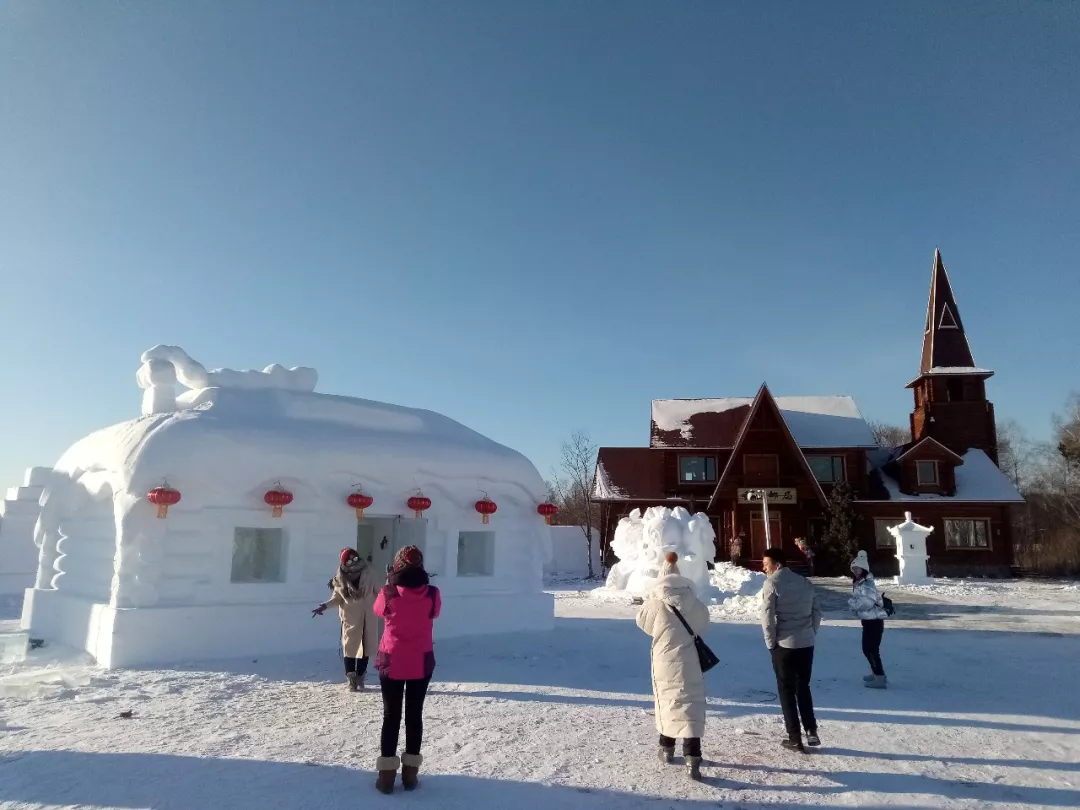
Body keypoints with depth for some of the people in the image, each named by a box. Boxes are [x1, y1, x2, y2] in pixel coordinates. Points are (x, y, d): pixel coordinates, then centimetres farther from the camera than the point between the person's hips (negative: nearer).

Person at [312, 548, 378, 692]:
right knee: (350, 648, 3)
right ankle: (351, 679, 17)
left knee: (364, 648, 7)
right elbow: (337, 598, -2)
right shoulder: (340, 579, -6)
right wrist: (325, 605, -18)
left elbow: (378, 591, 2)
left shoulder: (368, 573, -5)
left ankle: (359, 678, 20)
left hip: (367, 618, 1)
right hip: (350, 618, -1)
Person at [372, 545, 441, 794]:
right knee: (414, 715, 12)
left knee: (391, 716, 9)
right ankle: (410, 773, 18)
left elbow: (378, 610, 6)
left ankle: (387, 775, 13)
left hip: (392, 662, -1)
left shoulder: (388, 593, -15)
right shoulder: (432, 594, -13)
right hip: (421, 662, 1)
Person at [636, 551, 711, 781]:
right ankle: (692, 760, -7)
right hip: (690, 665, 1)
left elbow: (643, 621, 6)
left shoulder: (656, 605, -11)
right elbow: (702, 625, 10)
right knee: (689, 707, 1)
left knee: (667, 704, 17)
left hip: (665, 664, -1)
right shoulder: (696, 605, -5)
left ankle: (667, 750, 33)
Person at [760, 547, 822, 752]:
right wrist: (812, 634, 16)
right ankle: (811, 730, 16)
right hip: (807, 643, 5)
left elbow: (767, 616, -15)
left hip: (784, 645, -5)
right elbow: (817, 610, 10)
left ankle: (795, 738, 9)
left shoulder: (772, 583, -10)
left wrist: (770, 641, -4)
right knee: (803, 687, 20)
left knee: (787, 691, 6)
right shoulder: (804, 581, 8)